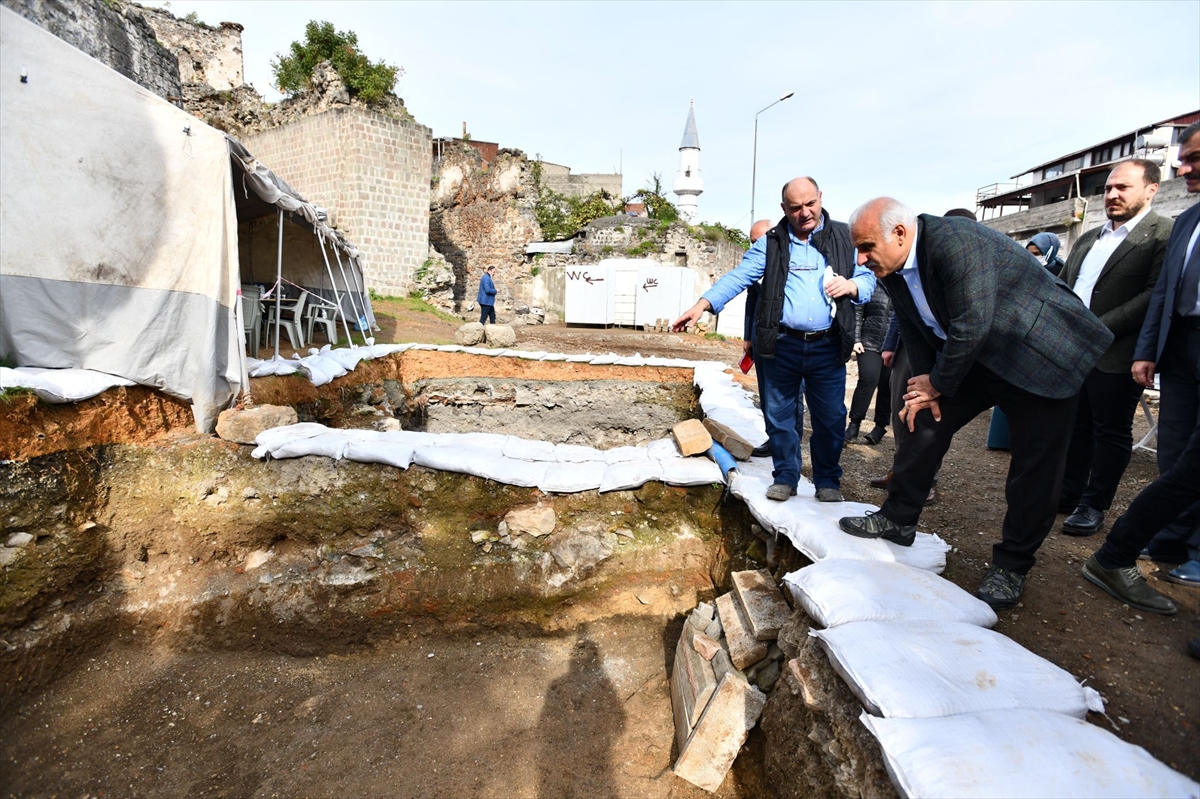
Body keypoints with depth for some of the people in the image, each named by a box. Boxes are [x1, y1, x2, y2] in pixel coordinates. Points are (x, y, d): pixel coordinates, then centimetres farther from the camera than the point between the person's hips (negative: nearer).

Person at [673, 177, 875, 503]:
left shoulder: (845, 237, 7)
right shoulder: (771, 242, 4)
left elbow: (869, 277, 12)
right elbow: (739, 275, -7)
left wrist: (852, 286, -13)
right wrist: (704, 303, -22)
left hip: (828, 346, 1)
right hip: (782, 345, 0)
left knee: (830, 417, 8)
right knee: (780, 414, 8)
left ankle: (828, 480, 27)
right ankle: (785, 477, 25)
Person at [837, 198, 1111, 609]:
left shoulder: (954, 242, -29)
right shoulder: (892, 267, -4)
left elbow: (972, 327, -31)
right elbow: (914, 329, 4)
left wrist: (937, 384, -17)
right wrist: (926, 383, -7)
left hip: (1041, 353, -7)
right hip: (972, 356, 8)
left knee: (1036, 465, -2)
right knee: (925, 421, 4)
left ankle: (1011, 565, 13)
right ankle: (897, 520, 17)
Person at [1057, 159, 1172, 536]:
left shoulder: (1165, 233, -4)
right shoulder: (1087, 238, 17)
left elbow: (1156, 294, -14)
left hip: (1116, 355, -6)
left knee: (1111, 432, 5)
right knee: (1075, 426, 14)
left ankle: (1094, 505, 14)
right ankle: (1069, 493, 25)